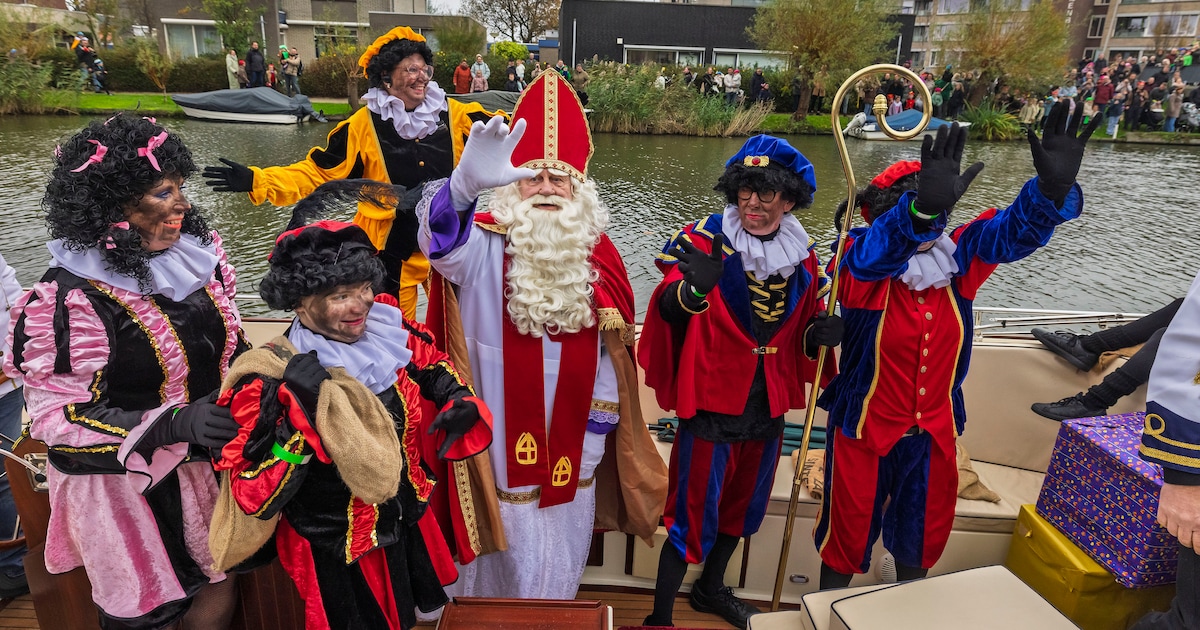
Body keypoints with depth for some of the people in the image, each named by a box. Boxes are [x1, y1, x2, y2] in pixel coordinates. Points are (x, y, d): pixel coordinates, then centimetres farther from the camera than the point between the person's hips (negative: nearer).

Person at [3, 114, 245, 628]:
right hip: (123, 484, -5)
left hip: (203, 464, 5)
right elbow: (58, 417, -18)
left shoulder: (197, 251, -4)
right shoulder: (69, 300, -22)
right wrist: (175, 422, -29)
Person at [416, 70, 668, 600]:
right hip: (502, 447, -3)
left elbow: (608, 354, 2)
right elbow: (439, 239, -37)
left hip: (569, 452, 3)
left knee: (560, 567, 21)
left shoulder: (598, 256, -2)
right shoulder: (485, 249, -13)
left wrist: (597, 431, 3)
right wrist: (466, 183, -57)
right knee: (505, 562, 14)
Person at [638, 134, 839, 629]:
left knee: (743, 504, 22)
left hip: (769, 406, 6)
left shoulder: (803, 255, 1)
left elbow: (803, 328, 13)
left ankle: (711, 589, 48)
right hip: (712, 401, -6)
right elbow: (668, 311, -28)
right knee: (693, 514, 0)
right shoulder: (706, 237, -14)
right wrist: (693, 288, -50)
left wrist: (820, 334, -10)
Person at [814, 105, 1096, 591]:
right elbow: (873, 253, -41)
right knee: (848, 533, 13)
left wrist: (1053, 187, -41)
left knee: (922, 534, 24)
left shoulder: (958, 258, -6)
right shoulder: (863, 264, -19)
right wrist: (920, 209, -61)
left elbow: (1013, 231, -19)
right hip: (864, 427, -4)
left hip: (933, 431, 5)